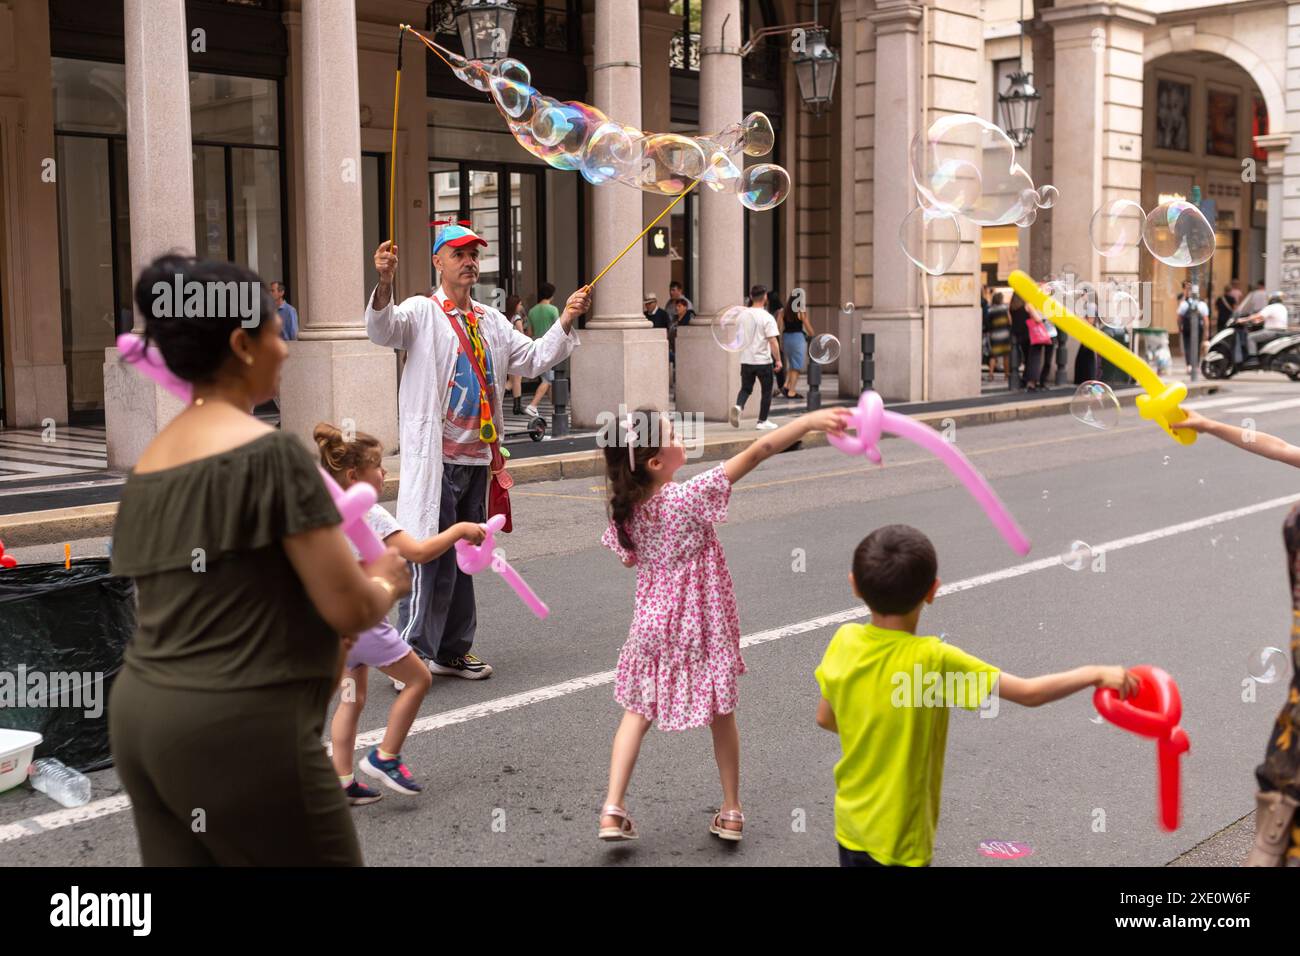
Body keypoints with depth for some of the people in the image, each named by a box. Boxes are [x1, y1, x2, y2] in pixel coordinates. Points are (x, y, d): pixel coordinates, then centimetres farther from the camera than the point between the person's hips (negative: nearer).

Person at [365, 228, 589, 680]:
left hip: (478, 457, 7)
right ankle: (411, 655, -3)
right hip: (436, 459, -7)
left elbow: (533, 359, 19)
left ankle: (452, 652, 25)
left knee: (462, 559, 14)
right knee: (431, 558, -9)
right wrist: (384, 284, -41)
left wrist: (565, 321, 6)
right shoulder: (422, 312, -3)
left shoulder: (492, 321, 17)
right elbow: (383, 329, -22)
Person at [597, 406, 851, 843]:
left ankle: (612, 810, 7)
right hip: (703, 625, -3)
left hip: (653, 622, 4)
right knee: (721, 714, 15)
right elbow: (756, 453, -28)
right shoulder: (689, 497, -23)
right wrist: (809, 421, -31)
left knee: (637, 712, 16)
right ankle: (731, 813, 26)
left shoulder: (625, 511, -8)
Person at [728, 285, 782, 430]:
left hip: (746, 360, 4)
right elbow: (773, 341, -15)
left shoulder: (743, 315, 3)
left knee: (746, 388, 13)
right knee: (766, 391, 10)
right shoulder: (767, 317, -12)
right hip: (763, 361, -4)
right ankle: (762, 421, 14)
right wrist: (778, 360, -8)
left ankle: (738, 406, -16)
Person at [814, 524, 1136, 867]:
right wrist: (1095, 674, -7)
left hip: (851, 826, 5)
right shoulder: (934, 660, -25)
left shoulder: (843, 642, -10)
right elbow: (1029, 693, -21)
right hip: (898, 841, -5)